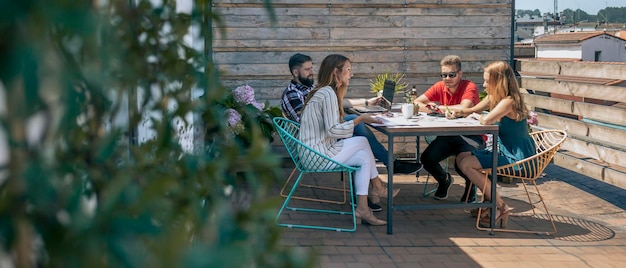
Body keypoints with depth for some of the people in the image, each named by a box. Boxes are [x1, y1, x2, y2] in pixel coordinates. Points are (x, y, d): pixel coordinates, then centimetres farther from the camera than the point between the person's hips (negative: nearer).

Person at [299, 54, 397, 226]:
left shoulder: (323, 92, 16)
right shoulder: (328, 93, -16)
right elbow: (333, 130, -22)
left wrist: (361, 119, 8)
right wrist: (360, 119, -13)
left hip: (314, 153, 10)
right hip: (318, 154, -10)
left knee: (364, 157, 4)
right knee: (362, 142, -2)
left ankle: (362, 208, 2)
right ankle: (377, 188, 9)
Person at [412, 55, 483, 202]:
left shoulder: (470, 87, -14)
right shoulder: (440, 87, 1)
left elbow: (464, 109, -32)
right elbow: (416, 103, -2)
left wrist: (440, 108, -19)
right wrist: (430, 108, -24)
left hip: (472, 136, -5)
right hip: (448, 136, 5)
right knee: (426, 158, -14)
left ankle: (471, 184, 9)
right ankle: (444, 180, 20)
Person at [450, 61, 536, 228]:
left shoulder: (509, 101, -22)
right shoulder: (493, 97, 7)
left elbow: (486, 120, -36)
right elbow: (474, 110, 22)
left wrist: (475, 116, -12)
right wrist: (458, 112, 0)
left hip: (517, 158, -10)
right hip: (504, 151, 10)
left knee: (467, 164, -17)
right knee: (461, 157, 10)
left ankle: (500, 207, -7)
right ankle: (489, 201, 11)